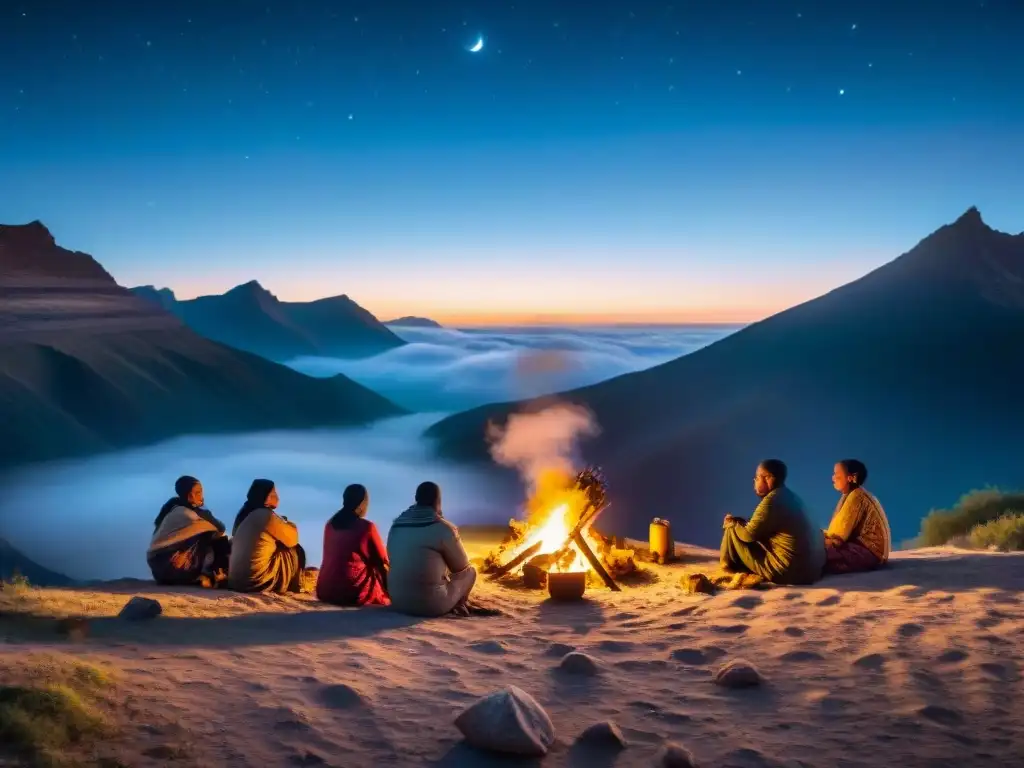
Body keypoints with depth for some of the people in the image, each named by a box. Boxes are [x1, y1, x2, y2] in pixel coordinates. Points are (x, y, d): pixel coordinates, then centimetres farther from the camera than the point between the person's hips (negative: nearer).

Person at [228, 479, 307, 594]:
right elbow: (292, 540, -3)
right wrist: (292, 526, 17)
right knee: (296, 551, 10)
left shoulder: (245, 514, 11)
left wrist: (283, 524, 18)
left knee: (279, 547, 25)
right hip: (256, 580, -8)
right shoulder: (266, 515, -13)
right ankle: (292, 588, 20)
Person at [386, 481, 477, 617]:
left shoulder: (396, 525, 6)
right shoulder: (443, 527, -11)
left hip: (398, 601, 6)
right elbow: (461, 565, 1)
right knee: (469, 571, 19)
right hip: (432, 605, -6)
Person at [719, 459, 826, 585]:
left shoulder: (772, 500, -16)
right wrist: (739, 522, 10)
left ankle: (731, 568, 17)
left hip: (789, 571, -10)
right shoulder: (789, 497, 14)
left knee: (733, 531, 0)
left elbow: (749, 534, -13)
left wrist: (732, 523, 6)